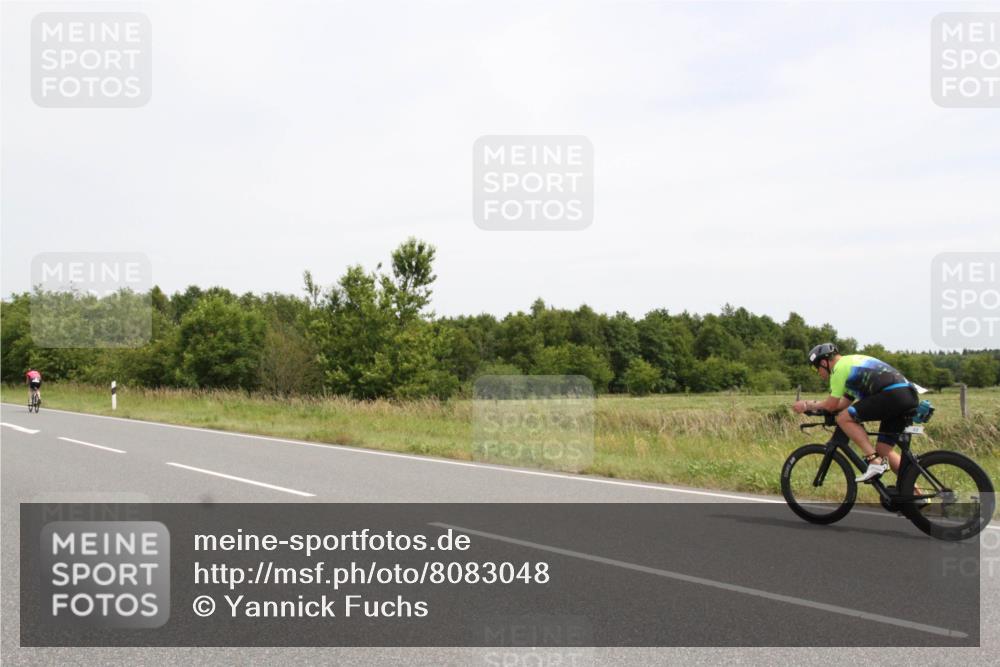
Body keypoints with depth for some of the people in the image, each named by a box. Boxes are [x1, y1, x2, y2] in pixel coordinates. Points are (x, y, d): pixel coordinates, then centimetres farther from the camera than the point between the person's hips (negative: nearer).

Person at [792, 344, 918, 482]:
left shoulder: (839, 367, -2)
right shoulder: (851, 362, 27)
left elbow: (831, 405, 0)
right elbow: (845, 403, 30)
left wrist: (807, 405, 14)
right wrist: (813, 405, 29)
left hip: (893, 394, -10)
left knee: (844, 418, -8)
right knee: (883, 451, 13)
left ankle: (875, 461, -13)